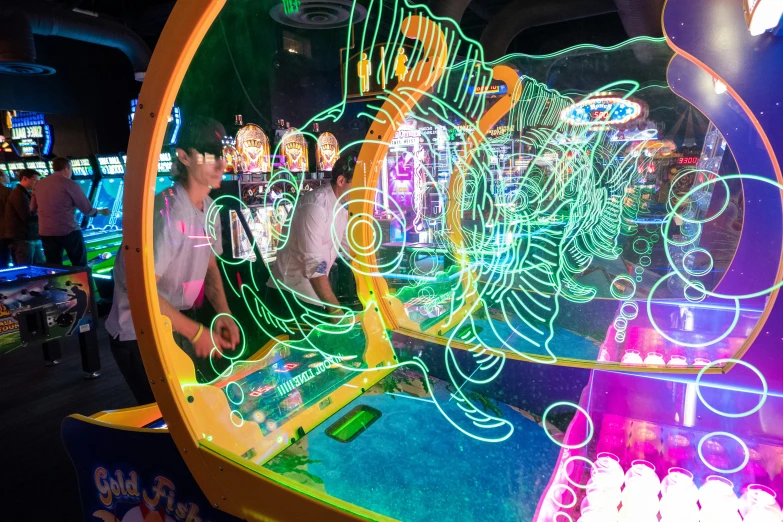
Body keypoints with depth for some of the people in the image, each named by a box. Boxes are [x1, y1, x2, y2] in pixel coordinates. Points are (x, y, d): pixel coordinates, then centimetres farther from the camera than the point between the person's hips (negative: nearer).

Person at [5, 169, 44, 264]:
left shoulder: (26, 194, 19)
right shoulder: (19, 195, -13)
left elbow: (33, 214, 16)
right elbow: (28, 218, -19)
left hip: (33, 239, 9)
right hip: (23, 240, -9)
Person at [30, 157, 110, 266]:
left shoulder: (40, 184, 10)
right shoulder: (70, 184, -6)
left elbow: (32, 208, 21)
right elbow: (87, 210, -3)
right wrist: (101, 211, 15)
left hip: (46, 232, 5)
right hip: (68, 231, -5)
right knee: (80, 266, 8)